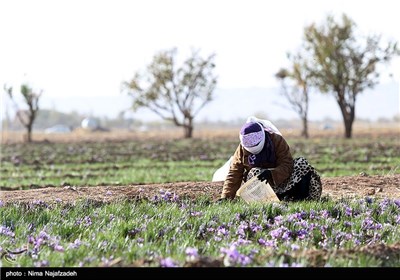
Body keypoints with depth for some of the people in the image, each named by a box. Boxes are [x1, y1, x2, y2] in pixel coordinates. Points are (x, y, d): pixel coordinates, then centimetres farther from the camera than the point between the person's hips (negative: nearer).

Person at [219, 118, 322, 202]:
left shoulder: (277, 141, -14)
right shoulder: (242, 149, -8)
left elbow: (286, 165, -22)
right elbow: (234, 175, -7)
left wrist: (271, 175, -41)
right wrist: (226, 197, -19)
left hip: (280, 179, 0)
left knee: (301, 163, -22)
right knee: (254, 172, -35)